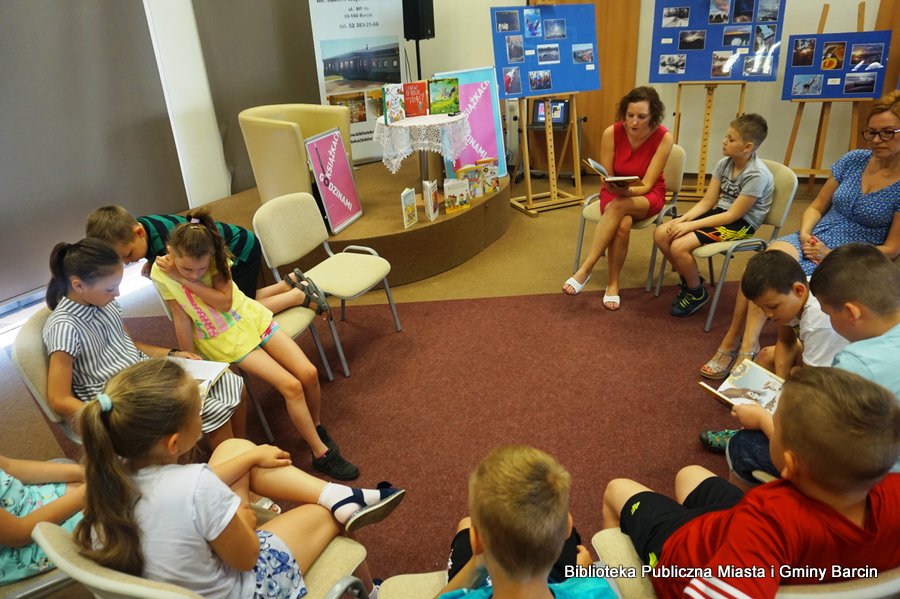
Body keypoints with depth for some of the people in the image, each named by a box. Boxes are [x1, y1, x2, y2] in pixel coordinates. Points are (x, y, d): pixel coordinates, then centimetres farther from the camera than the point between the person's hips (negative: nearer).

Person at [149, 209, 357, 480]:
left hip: (251, 317, 3)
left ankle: (316, 427, 21)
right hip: (224, 341, -3)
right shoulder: (162, 273, -17)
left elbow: (224, 301, -19)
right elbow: (181, 317, -10)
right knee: (291, 386, -17)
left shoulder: (213, 254, -13)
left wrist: (185, 279, -25)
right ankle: (321, 454, -1)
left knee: (308, 373, -9)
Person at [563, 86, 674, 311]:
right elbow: (607, 180, -8)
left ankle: (585, 270, -31)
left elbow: (646, 185, -21)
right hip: (614, 193, 1)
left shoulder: (663, 137, -19)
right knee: (622, 224, -35)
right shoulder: (611, 133, -16)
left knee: (618, 207, -36)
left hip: (647, 196, -1)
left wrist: (627, 191, -40)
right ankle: (613, 284, -22)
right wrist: (613, 185, -30)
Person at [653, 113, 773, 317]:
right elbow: (706, 202, 3)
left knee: (679, 246, -26)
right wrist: (683, 219, -15)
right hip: (721, 214, 8)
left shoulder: (757, 175, -21)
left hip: (740, 224, -8)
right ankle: (689, 279, 12)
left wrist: (691, 225, -24)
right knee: (661, 234, -7)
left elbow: (733, 215, -21)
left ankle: (697, 293, 1)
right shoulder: (724, 163, 1)